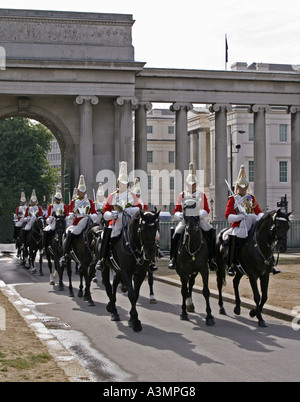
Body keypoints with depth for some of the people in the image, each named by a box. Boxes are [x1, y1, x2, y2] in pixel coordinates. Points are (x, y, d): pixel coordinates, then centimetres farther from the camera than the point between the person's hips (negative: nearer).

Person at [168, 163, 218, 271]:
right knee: (176, 235, -25)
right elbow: (176, 211, 7)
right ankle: (173, 258, -9)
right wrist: (179, 215, -17)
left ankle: (211, 259, -14)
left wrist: (199, 214, -18)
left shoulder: (202, 195, 9)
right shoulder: (182, 195, 9)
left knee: (211, 233, -22)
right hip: (185, 220, 0)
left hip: (200, 220, 0)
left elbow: (206, 210, 2)